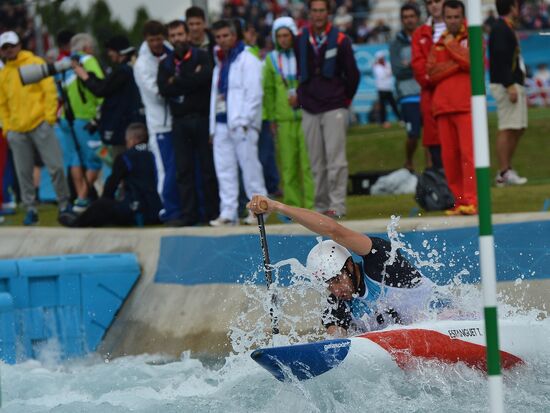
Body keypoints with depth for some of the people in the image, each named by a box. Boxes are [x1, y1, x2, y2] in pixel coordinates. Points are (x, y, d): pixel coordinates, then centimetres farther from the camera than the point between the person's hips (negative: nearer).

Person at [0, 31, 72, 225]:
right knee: (23, 172, 2)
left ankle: (64, 205, 7)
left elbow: (50, 90, -2)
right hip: (17, 131, 3)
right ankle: (31, 209, 10)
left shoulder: (35, 63, 3)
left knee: (55, 167, -6)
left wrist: (49, 116, -8)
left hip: (40, 125, -3)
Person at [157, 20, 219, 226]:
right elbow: (164, 89, -4)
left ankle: (212, 212, 6)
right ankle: (189, 214, 6)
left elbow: (205, 77, -18)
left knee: (208, 167, -1)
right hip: (180, 122, 3)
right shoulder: (165, 64, 12)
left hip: (202, 118, -3)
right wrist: (192, 79, -10)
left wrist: (177, 82, -9)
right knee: (184, 170, 2)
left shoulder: (201, 56, 2)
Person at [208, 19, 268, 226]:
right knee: (224, 169, 4)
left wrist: (244, 120, -16)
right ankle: (227, 213, 6)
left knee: (249, 165, -6)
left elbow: (254, 93, -11)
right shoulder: (220, 63, 20)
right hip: (221, 122, 7)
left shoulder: (247, 60, -4)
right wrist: (213, 125, 11)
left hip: (241, 123, -7)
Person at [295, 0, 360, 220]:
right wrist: (303, 96, 11)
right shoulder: (300, 41, 6)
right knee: (316, 162, 5)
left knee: (336, 158, -10)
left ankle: (337, 205, -10)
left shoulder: (340, 40, -1)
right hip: (309, 110, 3)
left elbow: (353, 74, 6)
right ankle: (320, 205, 10)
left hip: (334, 108, -3)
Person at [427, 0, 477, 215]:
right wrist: (457, 64, -6)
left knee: (468, 153, -14)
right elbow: (431, 72, 4)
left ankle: (471, 201, -18)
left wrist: (452, 45, -3)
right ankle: (458, 201, 4)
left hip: (467, 106, -4)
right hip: (443, 107, 4)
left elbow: (474, 62, -10)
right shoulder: (438, 43, 18)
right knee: (449, 156, 0)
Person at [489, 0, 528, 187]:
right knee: (507, 129, -11)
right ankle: (504, 173, -10)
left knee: (518, 128, 12)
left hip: (515, 84, 11)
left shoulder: (507, 28, 20)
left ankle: (507, 170, 16)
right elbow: (500, 59, -20)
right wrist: (509, 86, -25)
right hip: (506, 86, -11)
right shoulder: (500, 29, -12)